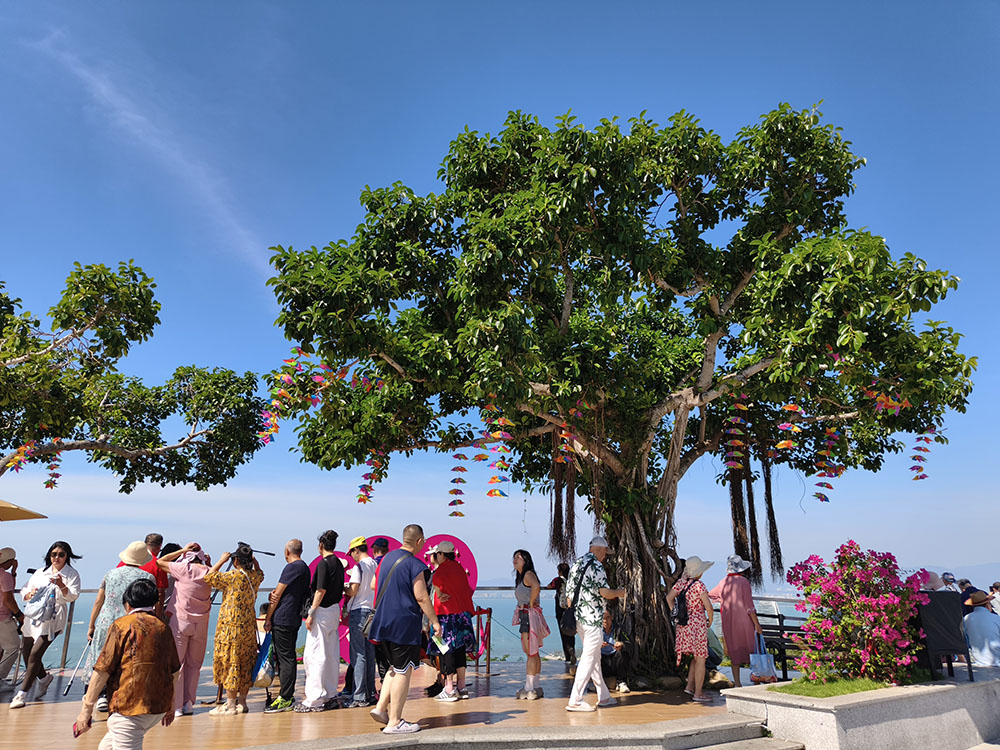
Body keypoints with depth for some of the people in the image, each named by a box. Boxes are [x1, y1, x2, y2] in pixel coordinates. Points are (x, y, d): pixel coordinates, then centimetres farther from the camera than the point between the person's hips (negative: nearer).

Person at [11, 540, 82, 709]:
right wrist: (30, 594, -10)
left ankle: (22, 693, -1)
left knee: (35, 654, -12)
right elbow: (24, 591, 13)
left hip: (53, 620, -5)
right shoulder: (40, 572, 13)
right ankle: (44, 678, 37)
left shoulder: (72, 574, -1)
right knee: (26, 652, 12)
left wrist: (61, 585, -30)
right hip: (34, 615, 6)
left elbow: (72, 596, -12)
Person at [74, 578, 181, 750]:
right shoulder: (163, 628, 11)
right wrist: (170, 706, 26)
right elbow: (174, 672, 16)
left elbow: (103, 671, -9)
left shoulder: (122, 625, -5)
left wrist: (86, 708, -2)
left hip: (130, 708, -6)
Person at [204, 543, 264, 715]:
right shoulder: (255, 577, 4)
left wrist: (222, 560, 1)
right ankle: (242, 702, 20)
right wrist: (254, 560, 18)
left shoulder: (233, 576, -15)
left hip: (231, 626, -6)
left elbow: (209, 578, -6)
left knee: (230, 662, 1)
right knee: (245, 663, 12)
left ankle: (230, 705, 6)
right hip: (248, 627, 6)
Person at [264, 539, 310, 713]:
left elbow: (278, 594, -11)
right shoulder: (305, 568, 16)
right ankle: (288, 696, 19)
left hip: (282, 620, -9)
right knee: (289, 657, 13)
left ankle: (285, 699, -2)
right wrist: (274, 593, -4)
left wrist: (268, 619, -5)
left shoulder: (292, 567, -13)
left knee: (285, 658, -6)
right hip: (295, 619, 9)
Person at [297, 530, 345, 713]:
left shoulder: (324, 563, -14)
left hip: (322, 611, -9)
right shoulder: (339, 563, 11)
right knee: (331, 654, 13)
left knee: (315, 655, -3)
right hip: (335, 610, 9)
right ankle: (330, 696, 20)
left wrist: (311, 613, -14)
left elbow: (321, 591, -19)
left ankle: (315, 699, 0)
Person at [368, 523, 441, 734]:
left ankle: (381, 707, 14)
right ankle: (394, 722, 5)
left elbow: (374, 585, 20)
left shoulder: (387, 558, 10)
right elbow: (421, 597, -16)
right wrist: (435, 622, -7)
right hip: (404, 624, -8)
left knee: (395, 668, 21)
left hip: (384, 622, 8)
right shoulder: (414, 564, -15)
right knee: (403, 671, 1)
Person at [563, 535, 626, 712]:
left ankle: (603, 697, 26)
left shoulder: (575, 564, 14)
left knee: (595, 657, 17)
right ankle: (575, 701, -3)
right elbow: (604, 592, -18)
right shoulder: (596, 565, -12)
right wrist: (618, 593, 2)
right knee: (588, 658, -4)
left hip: (578, 617, 9)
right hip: (591, 618, -9)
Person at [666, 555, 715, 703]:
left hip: (685, 623, 7)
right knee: (700, 659, 4)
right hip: (698, 623, -7)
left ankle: (690, 686, 19)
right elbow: (708, 607, -19)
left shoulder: (681, 582, 2)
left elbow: (669, 598, 3)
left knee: (698, 657, 21)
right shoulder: (699, 585, -16)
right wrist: (710, 620, 0)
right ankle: (698, 693, 9)